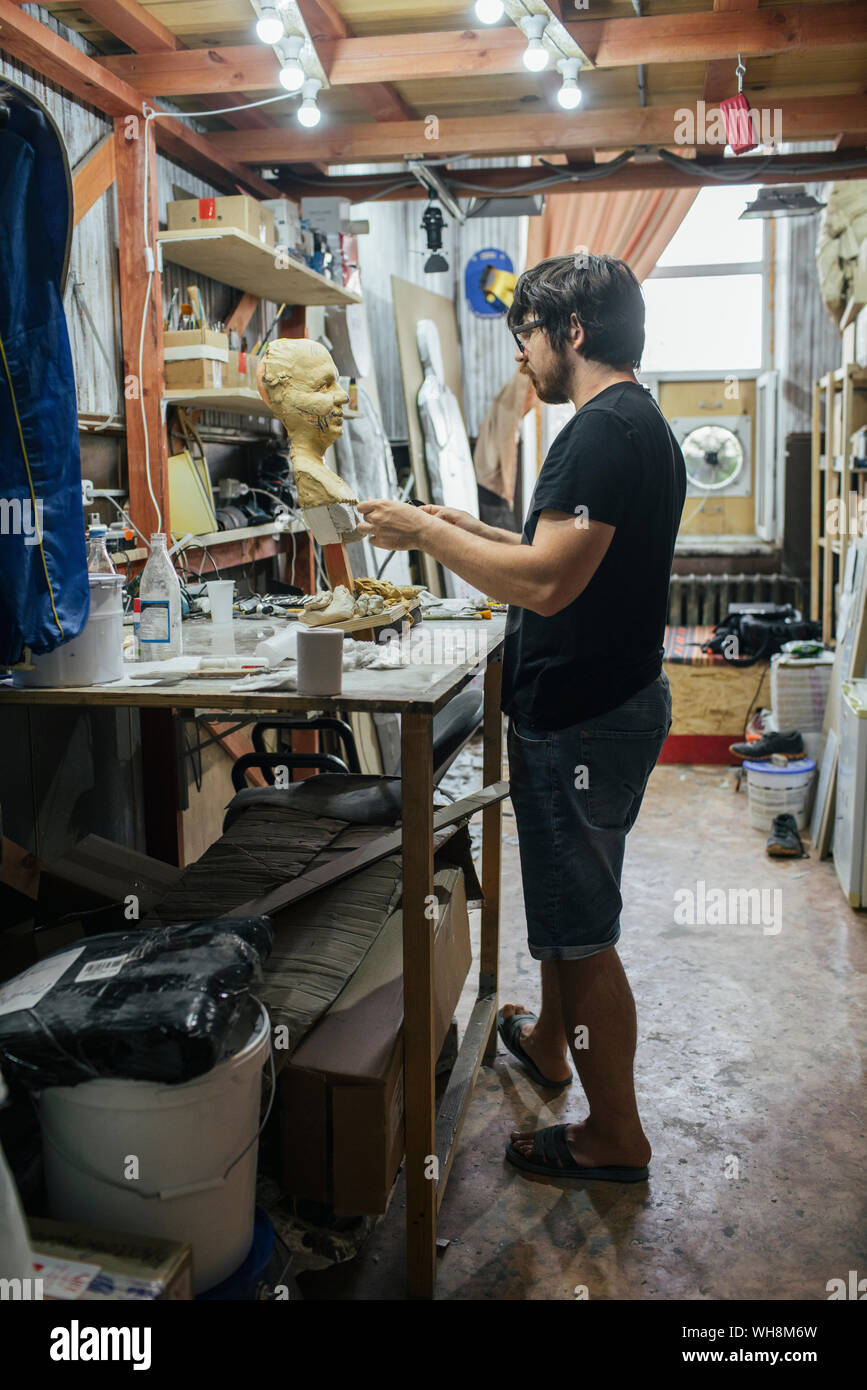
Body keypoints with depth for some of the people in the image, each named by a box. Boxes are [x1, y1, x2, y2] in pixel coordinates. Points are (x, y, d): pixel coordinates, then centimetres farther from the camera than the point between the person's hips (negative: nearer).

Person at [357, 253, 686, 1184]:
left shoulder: (604, 428, -20)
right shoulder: (638, 423, 14)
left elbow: (547, 583, -28)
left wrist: (427, 533, -18)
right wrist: (474, 531, 16)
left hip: (582, 717, -11)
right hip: (607, 697, 11)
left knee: (581, 929, 1)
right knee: (562, 896, 25)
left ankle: (614, 1137, 16)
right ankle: (549, 1040, 46)